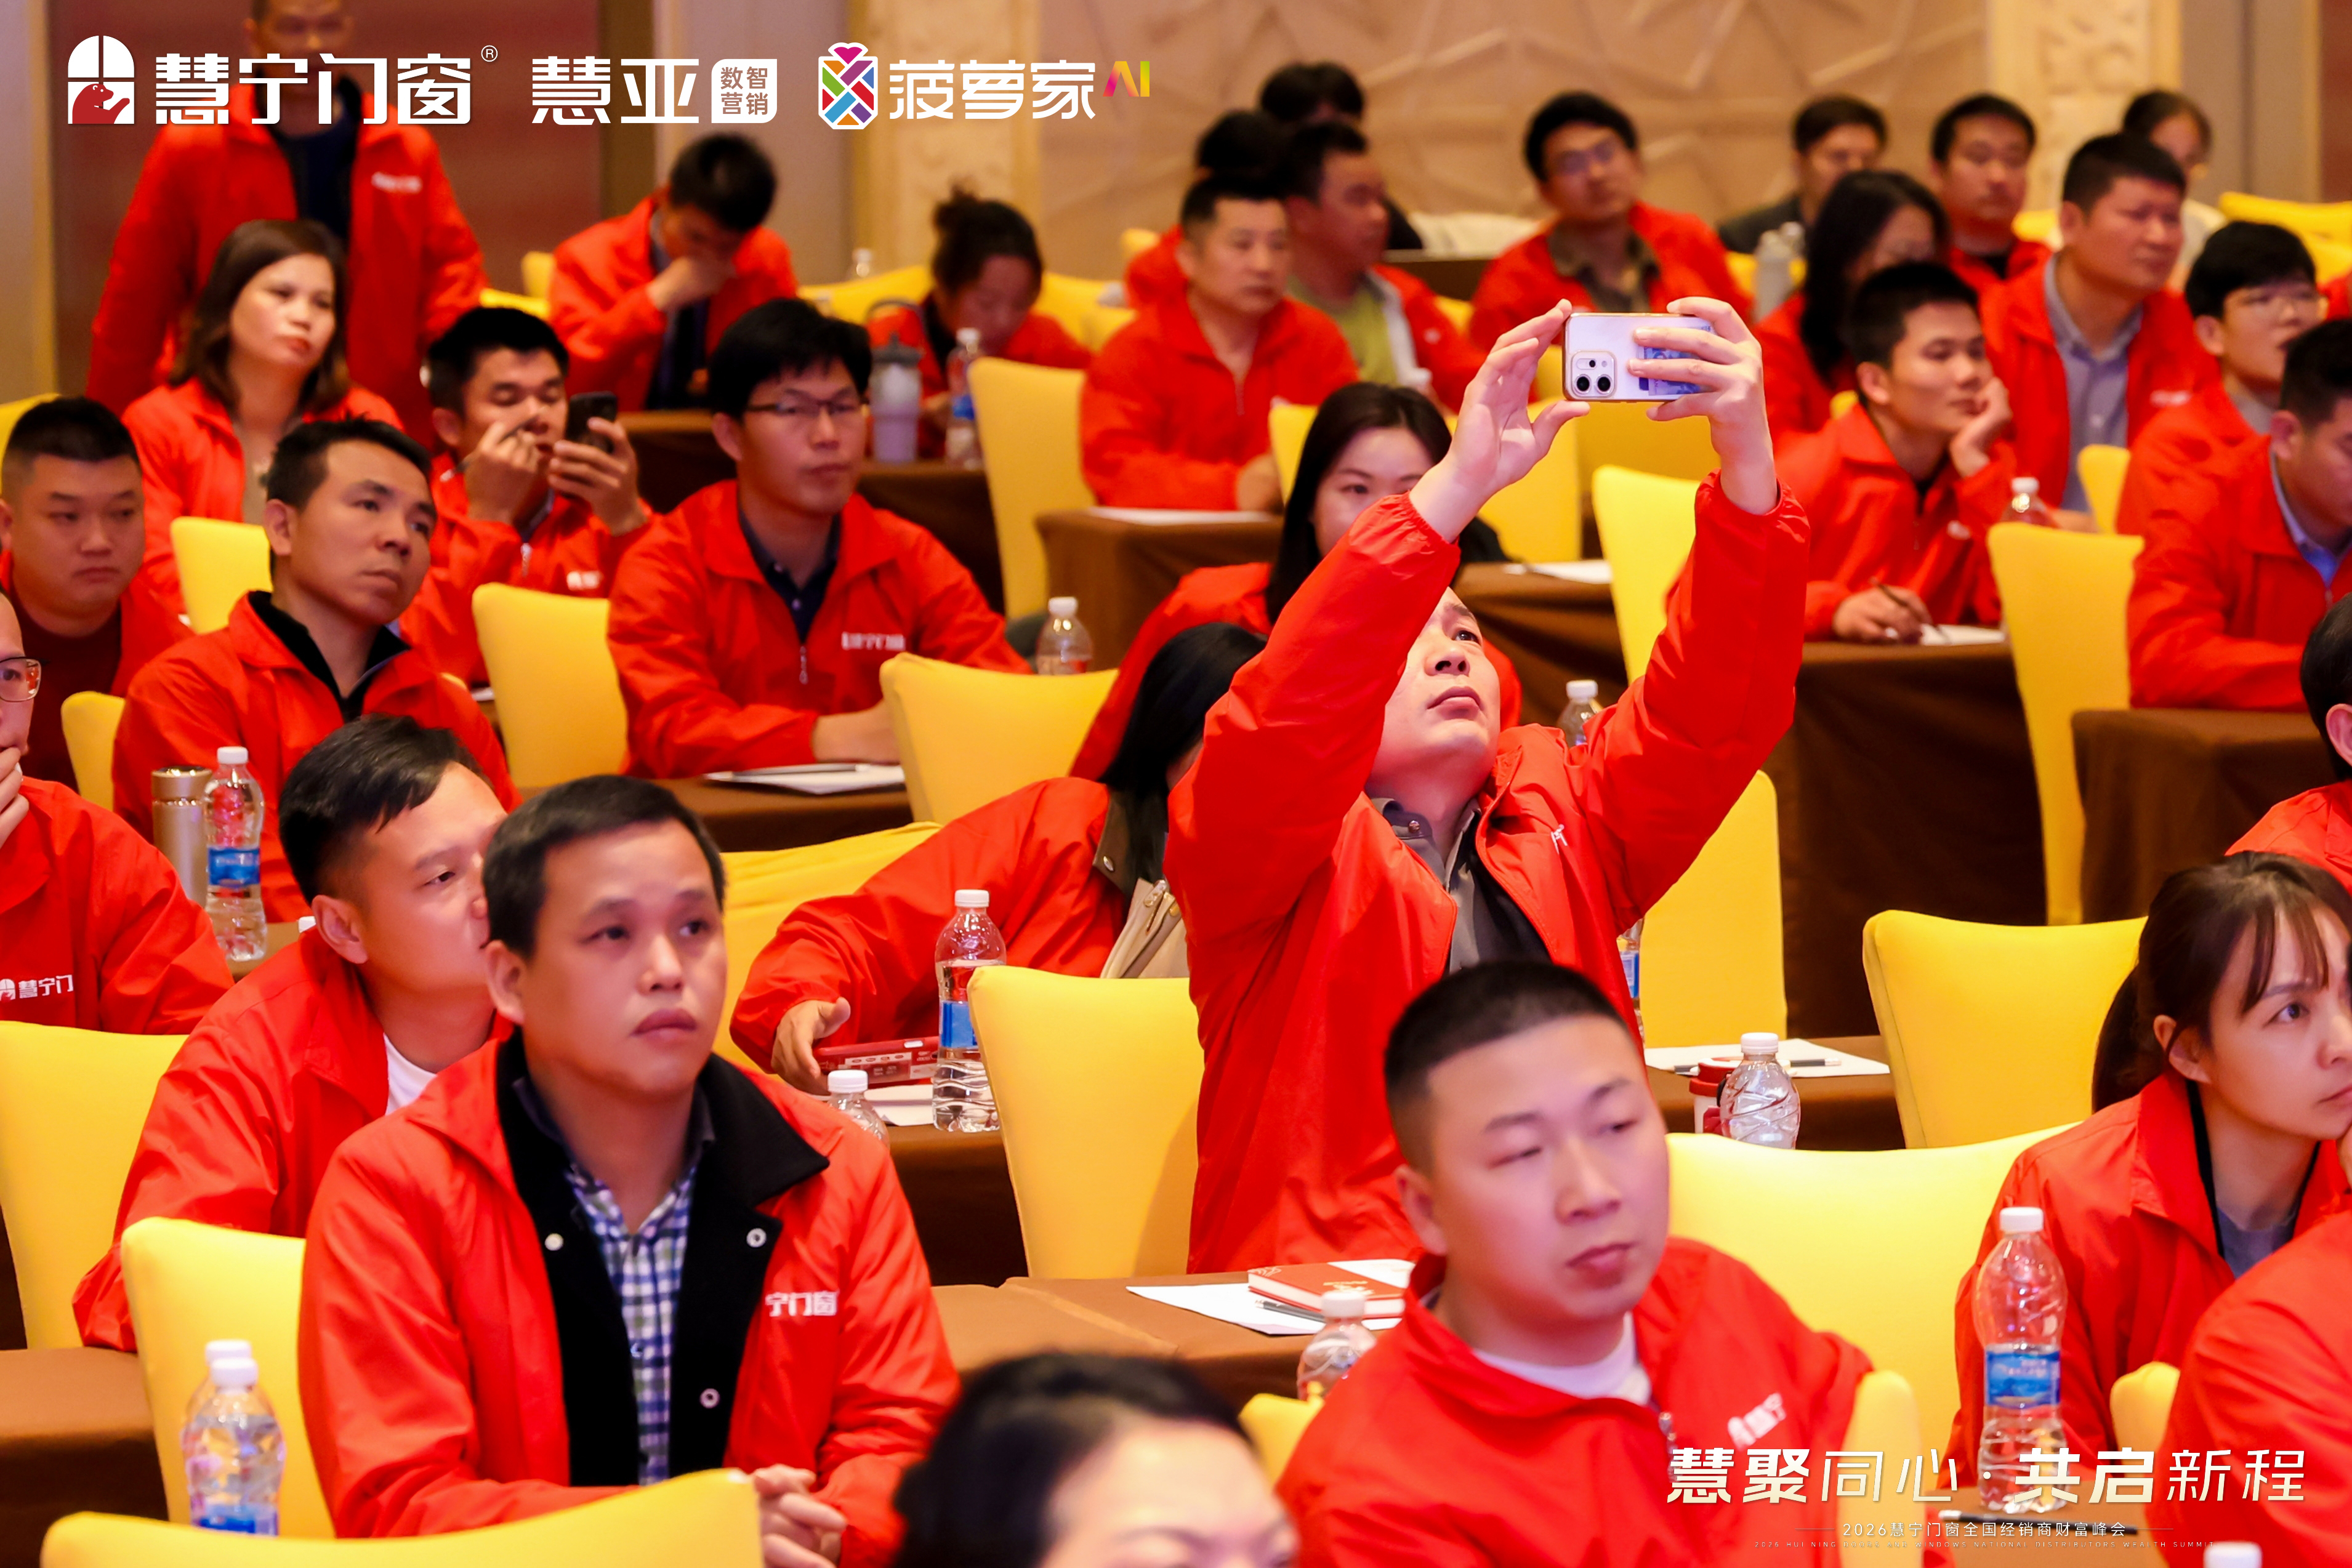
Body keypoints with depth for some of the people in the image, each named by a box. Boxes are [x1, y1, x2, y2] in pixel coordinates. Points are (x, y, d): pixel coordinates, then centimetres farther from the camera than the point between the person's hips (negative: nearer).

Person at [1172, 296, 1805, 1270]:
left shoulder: (1563, 808, 20)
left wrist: (1747, 457, -11)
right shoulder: (1275, 841, 8)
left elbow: (1719, 706, 5)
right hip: (1329, 1304, -5)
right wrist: (1457, 486, -22)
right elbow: (1288, 723, -13)